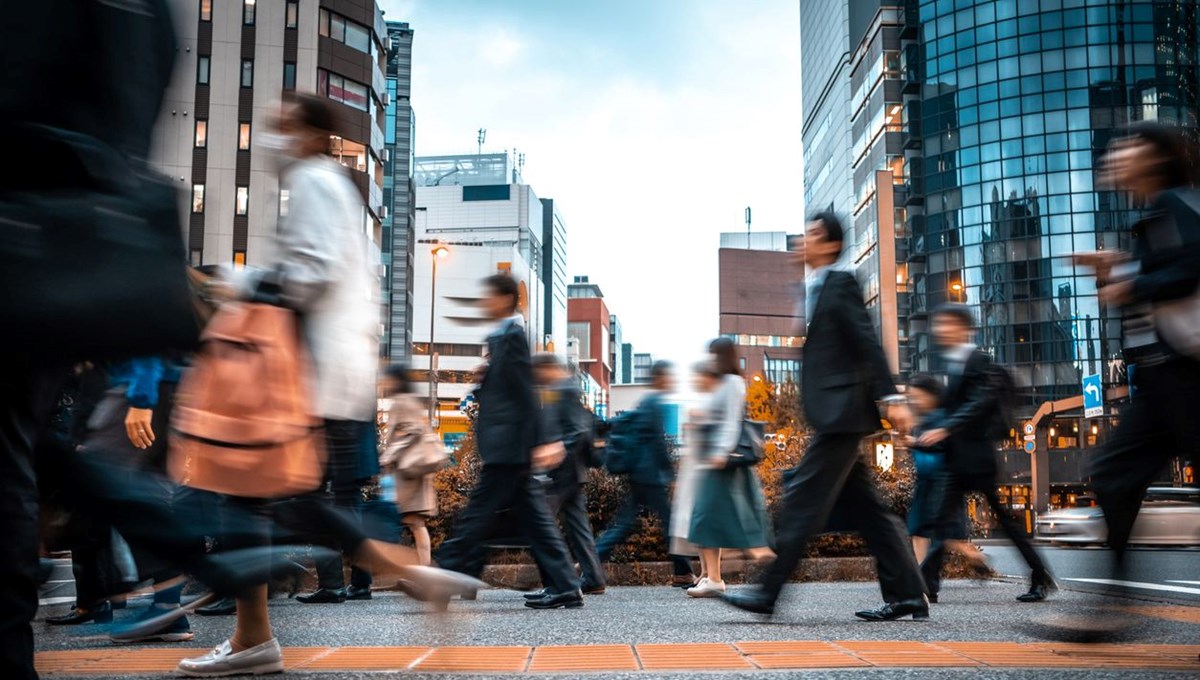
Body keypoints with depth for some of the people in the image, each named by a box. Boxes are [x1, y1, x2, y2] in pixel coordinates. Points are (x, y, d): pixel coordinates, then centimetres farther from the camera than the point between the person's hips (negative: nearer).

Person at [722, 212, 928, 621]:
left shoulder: (841, 283, -6)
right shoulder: (812, 289, 20)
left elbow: (867, 341, -14)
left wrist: (890, 397, -19)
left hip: (842, 411, -10)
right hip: (833, 416, 10)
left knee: (803, 498, -9)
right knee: (865, 508, 9)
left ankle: (767, 593, -7)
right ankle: (906, 596, 14)